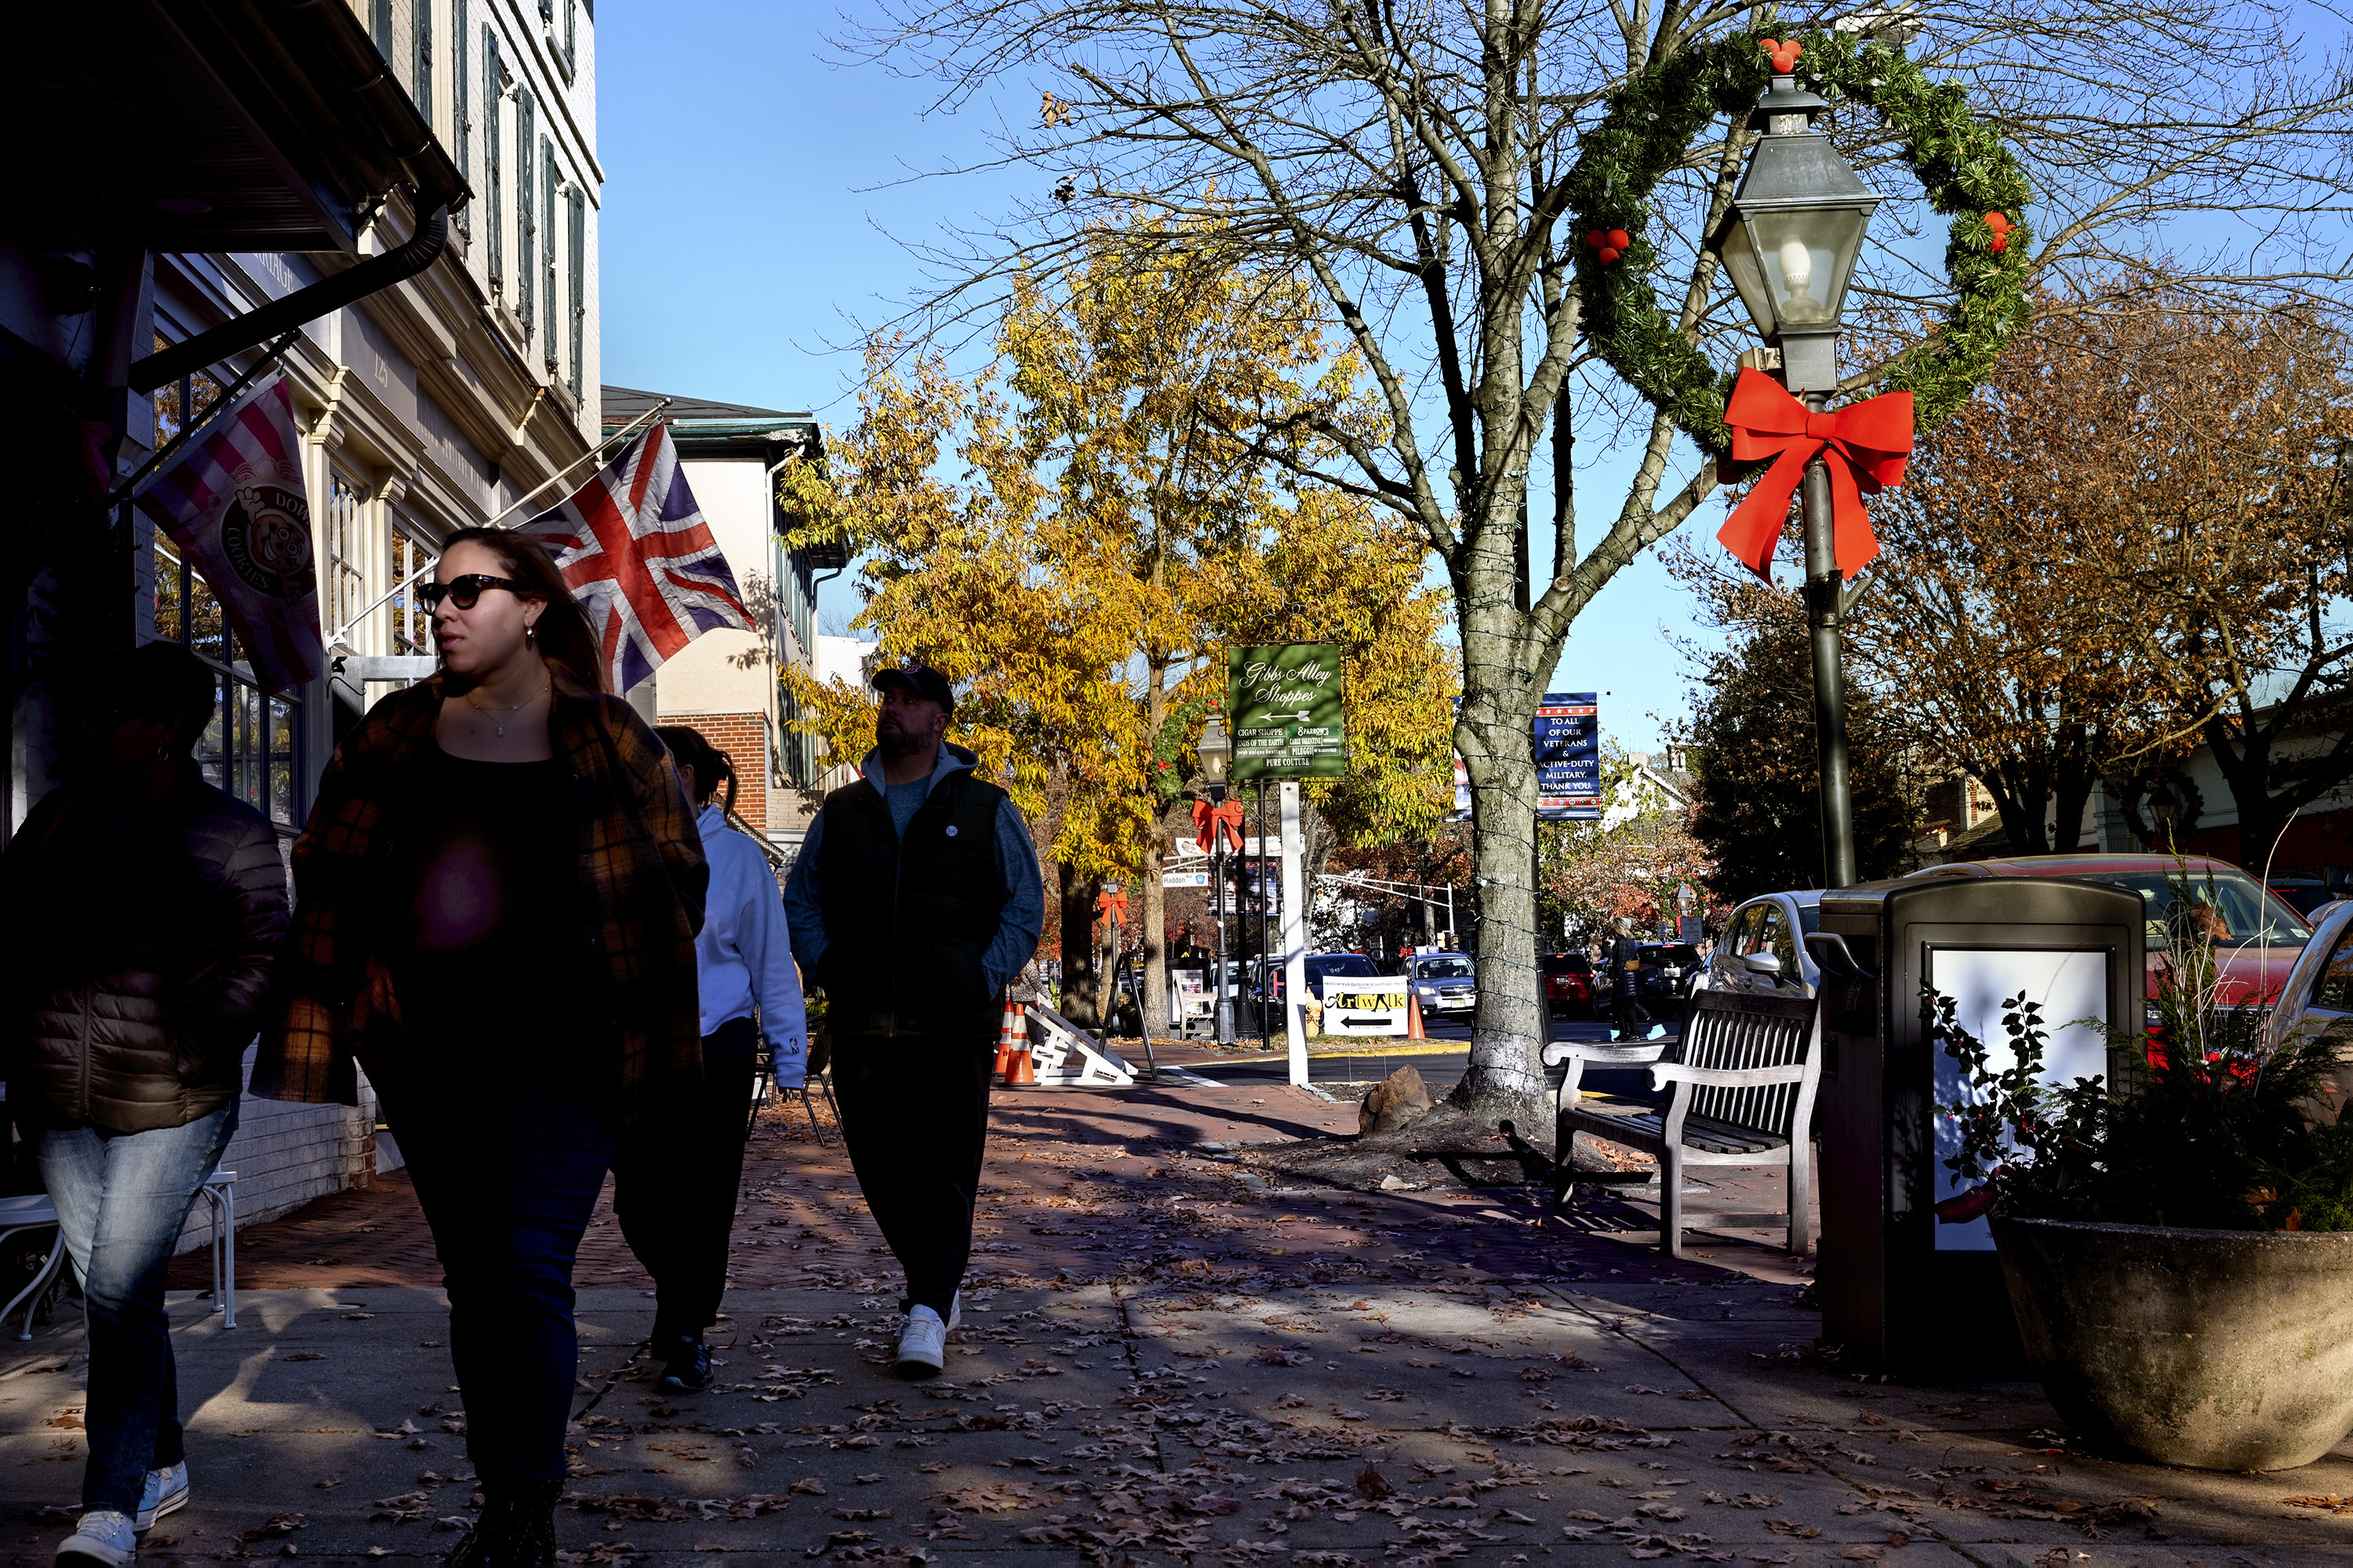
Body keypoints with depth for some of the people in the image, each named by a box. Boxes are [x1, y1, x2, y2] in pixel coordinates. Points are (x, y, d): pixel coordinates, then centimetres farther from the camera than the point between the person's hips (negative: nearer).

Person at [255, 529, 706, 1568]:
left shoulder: (608, 740, -2)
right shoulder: (395, 737, 6)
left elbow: (679, 877, 7)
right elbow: (331, 885, 6)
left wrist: (628, 996, 3)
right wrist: (325, 1027, 0)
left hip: (561, 1056, -4)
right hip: (431, 1060, 4)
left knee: (528, 1273, -11)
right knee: (472, 1279, 11)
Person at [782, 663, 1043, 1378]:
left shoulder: (987, 811, 6)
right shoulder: (840, 813, 14)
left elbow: (1025, 907, 6)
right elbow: (801, 903, 18)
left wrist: (984, 982, -5)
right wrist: (832, 973, 3)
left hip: (955, 1025, -3)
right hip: (863, 1024, 3)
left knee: (945, 1170, -8)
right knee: (880, 1167, 5)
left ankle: (928, 1311, -8)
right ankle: (936, 1284, 23)